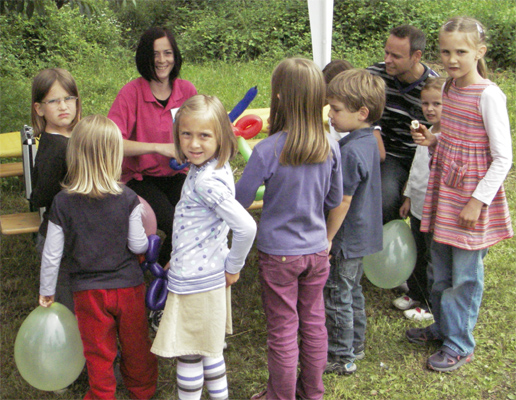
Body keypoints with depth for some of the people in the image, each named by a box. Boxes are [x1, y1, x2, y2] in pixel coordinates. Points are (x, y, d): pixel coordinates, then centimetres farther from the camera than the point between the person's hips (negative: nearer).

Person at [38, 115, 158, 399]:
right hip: (128, 286, 1)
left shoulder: (62, 203, -13)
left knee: (98, 353, 14)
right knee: (135, 345, 21)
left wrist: (46, 291, 7)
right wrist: (149, 240, 14)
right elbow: (138, 245, -10)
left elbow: (52, 254, -7)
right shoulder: (128, 199, -15)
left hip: (88, 291, -1)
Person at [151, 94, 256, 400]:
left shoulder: (207, 181, -26)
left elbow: (246, 227, -32)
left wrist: (234, 266, -16)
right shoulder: (207, 169, 3)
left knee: (188, 354, 8)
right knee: (208, 348, 24)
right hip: (209, 276, 10)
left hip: (194, 282, -10)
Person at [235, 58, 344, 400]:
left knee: (283, 330, 10)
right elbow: (335, 201, 5)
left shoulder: (268, 150, -21)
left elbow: (240, 201, -14)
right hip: (317, 250, 4)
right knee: (314, 323, 19)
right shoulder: (330, 147, -7)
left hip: (279, 253, -4)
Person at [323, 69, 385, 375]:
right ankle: (356, 344, 36)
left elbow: (342, 204, -24)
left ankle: (341, 358, 18)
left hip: (347, 239, -9)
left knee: (338, 298, 5)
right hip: (363, 235, 9)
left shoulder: (350, 151, -27)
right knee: (353, 292, 22)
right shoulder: (370, 141, 2)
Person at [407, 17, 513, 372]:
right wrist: (432, 141, 0)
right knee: (441, 267, 18)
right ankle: (444, 326, 38)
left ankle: (460, 344, 21)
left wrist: (478, 201, -18)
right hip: (445, 188, 7)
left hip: (473, 196, -7)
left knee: (466, 273, 5)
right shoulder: (450, 86, 6)